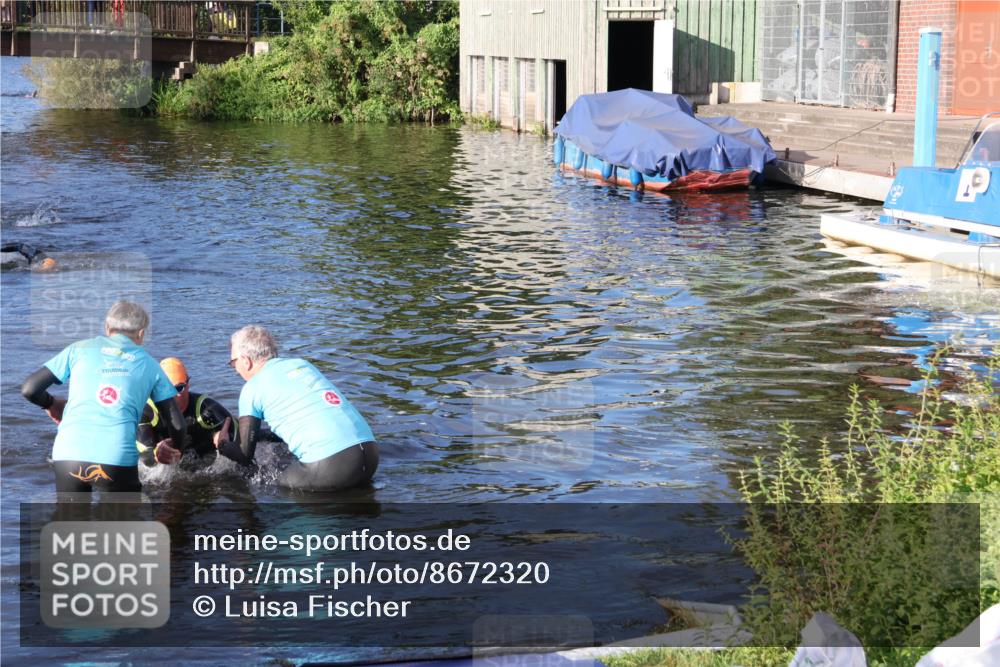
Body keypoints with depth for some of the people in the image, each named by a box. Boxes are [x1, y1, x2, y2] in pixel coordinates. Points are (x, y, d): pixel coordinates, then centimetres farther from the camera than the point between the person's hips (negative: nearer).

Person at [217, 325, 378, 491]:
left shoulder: (252, 389, 5)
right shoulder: (302, 364, 23)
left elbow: (244, 456, 9)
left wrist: (222, 445, 29)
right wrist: (261, 434, 45)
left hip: (330, 463, -7)